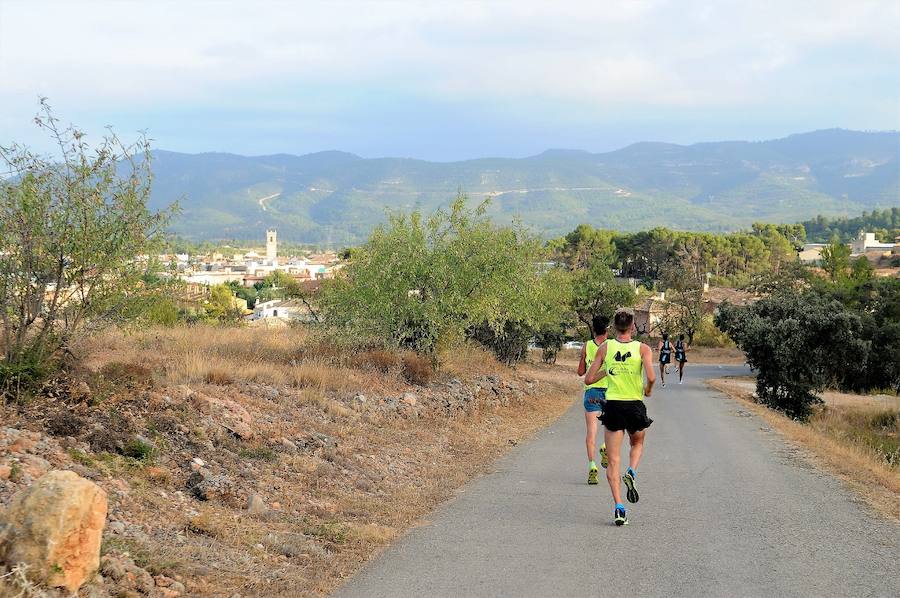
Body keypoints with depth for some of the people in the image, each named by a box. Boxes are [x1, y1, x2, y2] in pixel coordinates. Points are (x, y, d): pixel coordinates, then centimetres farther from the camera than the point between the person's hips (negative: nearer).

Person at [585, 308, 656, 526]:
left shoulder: (605, 348, 0)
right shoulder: (643, 349, -4)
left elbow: (588, 379, 1)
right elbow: (651, 378, -17)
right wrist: (647, 390, 4)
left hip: (613, 406, 0)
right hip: (636, 406, 0)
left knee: (613, 460, 4)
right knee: (637, 444, 29)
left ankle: (619, 507, -8)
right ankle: (631, 472, 0)